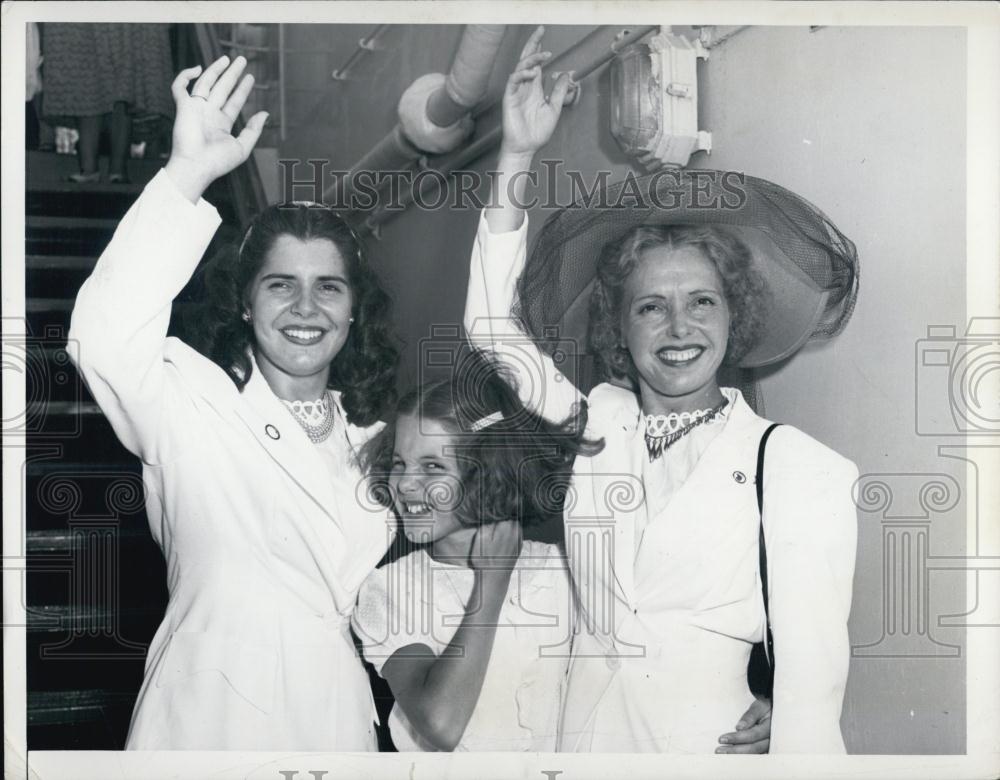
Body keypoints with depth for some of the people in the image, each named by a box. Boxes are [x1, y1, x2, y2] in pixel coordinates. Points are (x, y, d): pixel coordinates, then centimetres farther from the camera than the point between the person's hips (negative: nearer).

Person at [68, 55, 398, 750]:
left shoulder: (370, 439, 9)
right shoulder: (194, 403, -7)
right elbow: (106, 338, -28)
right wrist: (188, 174, -31)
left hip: (340, 718, 5)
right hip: (211, 720, -4)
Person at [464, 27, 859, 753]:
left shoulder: (801, 469, -13)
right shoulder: (594, 424, 2)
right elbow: (494, 325, 3)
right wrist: (518, 156, -4)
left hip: (716, 746, -4)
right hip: (585, 738, 4)